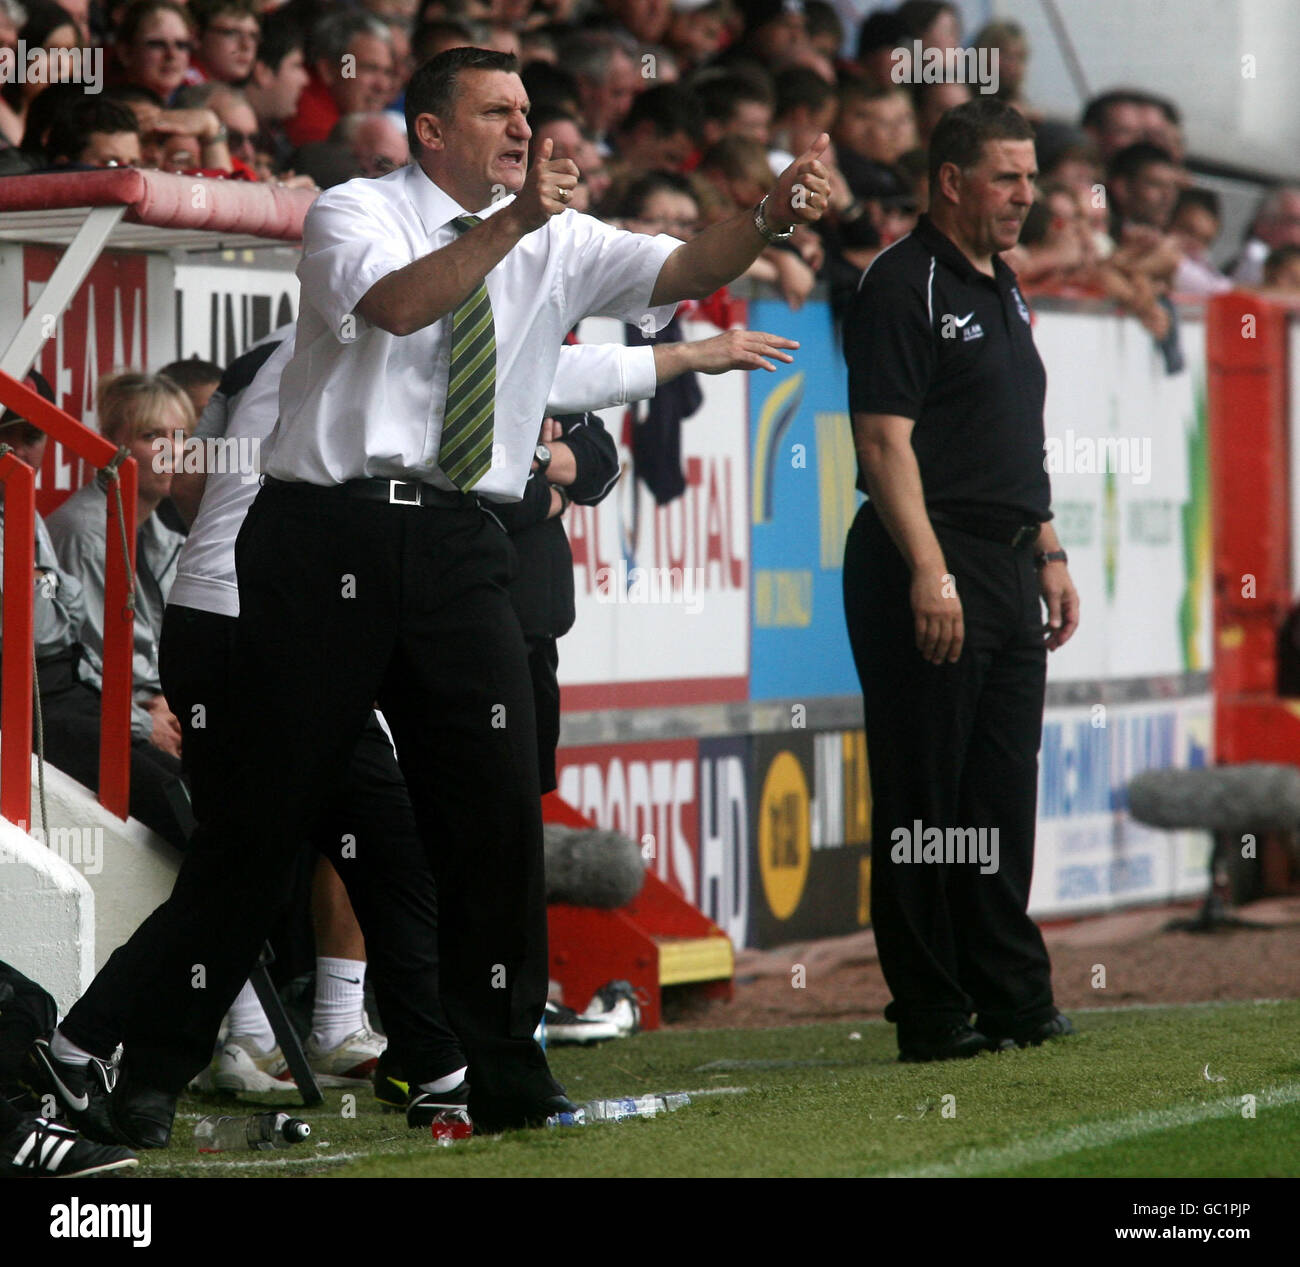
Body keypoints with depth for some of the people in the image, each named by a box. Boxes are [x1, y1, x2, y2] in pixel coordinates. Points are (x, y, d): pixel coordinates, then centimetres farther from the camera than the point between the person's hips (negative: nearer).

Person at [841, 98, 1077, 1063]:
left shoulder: (1002, 291, 18)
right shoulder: (902, 286, -10)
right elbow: (884, 439, -17)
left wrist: (1050, 557, 19)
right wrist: (929, 572, -22)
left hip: (1008, 570, 9)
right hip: (929, 564, -9)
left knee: (1004, 794, 12)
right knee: (923, 800, -3)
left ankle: (1014, 998, 18)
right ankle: (931, 1012, 0)